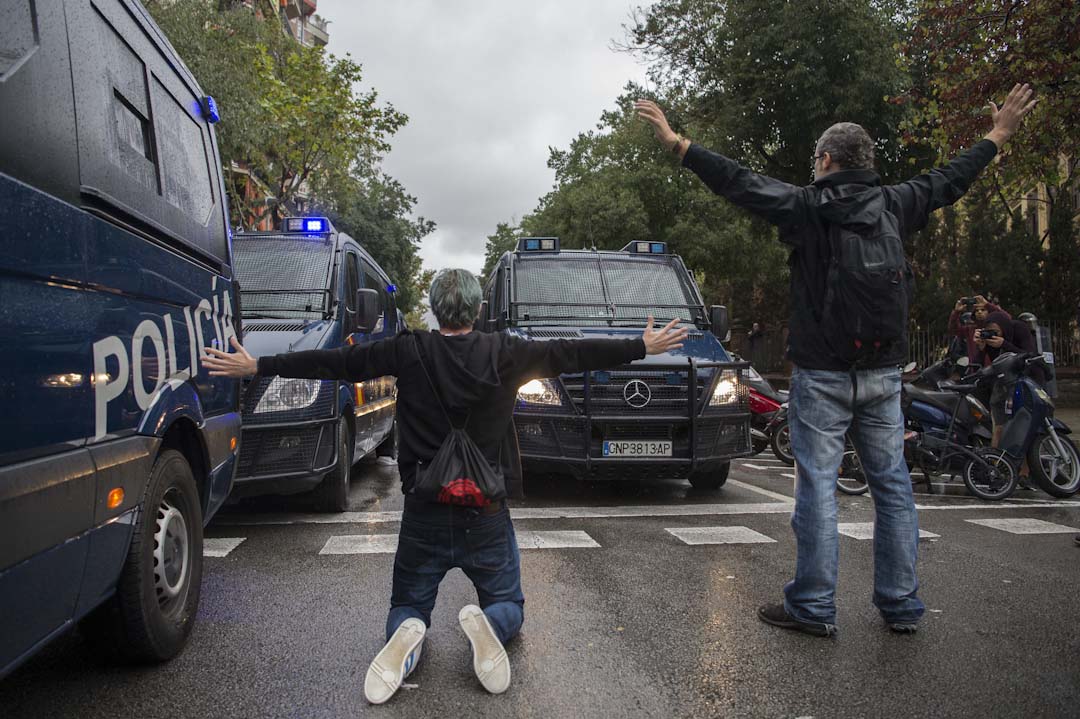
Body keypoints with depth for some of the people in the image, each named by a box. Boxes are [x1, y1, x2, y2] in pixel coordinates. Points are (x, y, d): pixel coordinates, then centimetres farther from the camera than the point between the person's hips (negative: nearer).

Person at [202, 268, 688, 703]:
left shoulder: (408, 352, -6)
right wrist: (644, 347, 12)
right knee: (507, 602, 20)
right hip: (486, 515, 0)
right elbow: (572, 354, 1)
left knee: (407, 605, 20)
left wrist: (256, 367, 4)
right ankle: (488, 623, -17)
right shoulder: (504, 354, -5)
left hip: (424, 515, 0)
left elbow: (334, 362, -5)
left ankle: (406, 634, -17)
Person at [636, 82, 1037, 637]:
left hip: (822, 374, -5)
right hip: (883, 373, 5)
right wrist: (998, 135, 39)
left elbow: (739, 183, -9)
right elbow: (950, 180, 22)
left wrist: (676, 144, -4)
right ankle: (901, 604, 21)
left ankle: (814, 607, 6)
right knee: (892, 486, 12)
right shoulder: (894, 204, 6)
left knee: (816, 486, 0)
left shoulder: (805, 207, -8)